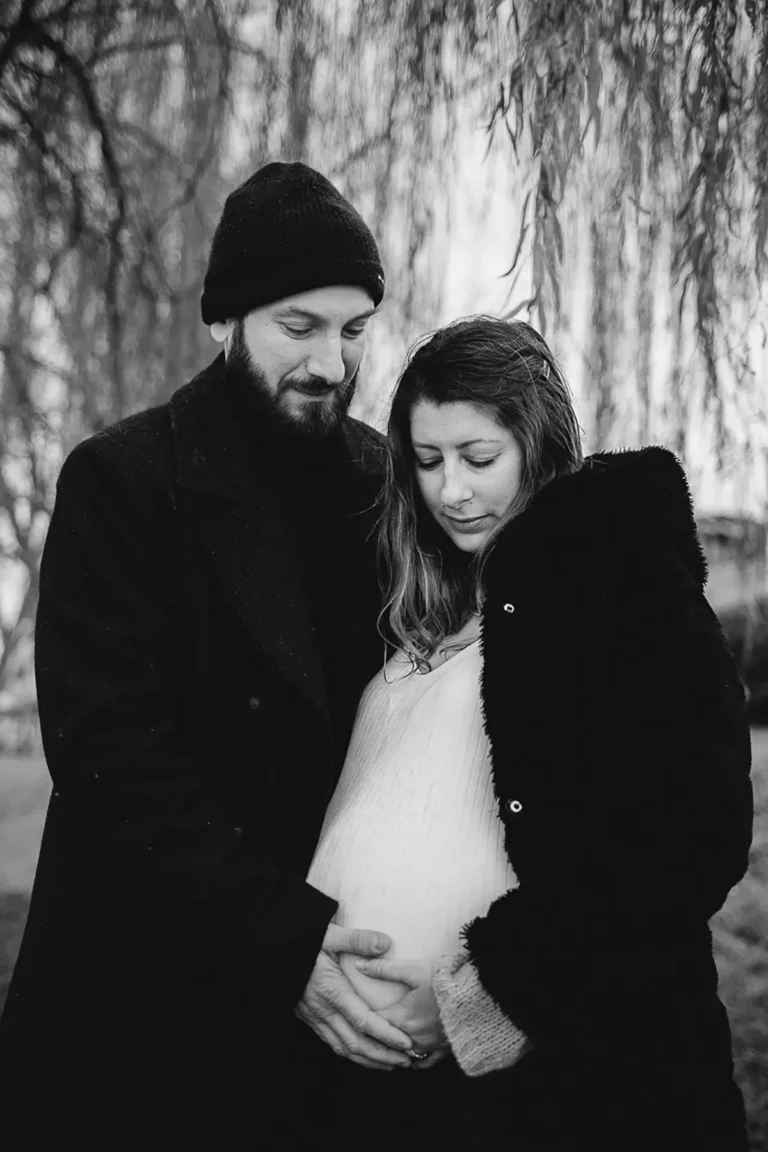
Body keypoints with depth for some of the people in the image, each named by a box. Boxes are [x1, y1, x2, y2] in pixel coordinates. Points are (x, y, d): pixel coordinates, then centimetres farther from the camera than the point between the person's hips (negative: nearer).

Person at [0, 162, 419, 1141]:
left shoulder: (390, 484, 3)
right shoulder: (122, 482, -9)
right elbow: (113, 752, -16)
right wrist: (279, 936, -23)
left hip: (333, 997, 4)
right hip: (149, 997, -3)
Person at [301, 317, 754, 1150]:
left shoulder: (624, 578, -8)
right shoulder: (423, 610, 12)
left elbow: (694, 839, -15)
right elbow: (365, 813, 12)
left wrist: (479, 991, -16)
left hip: (569, 1069, -6)